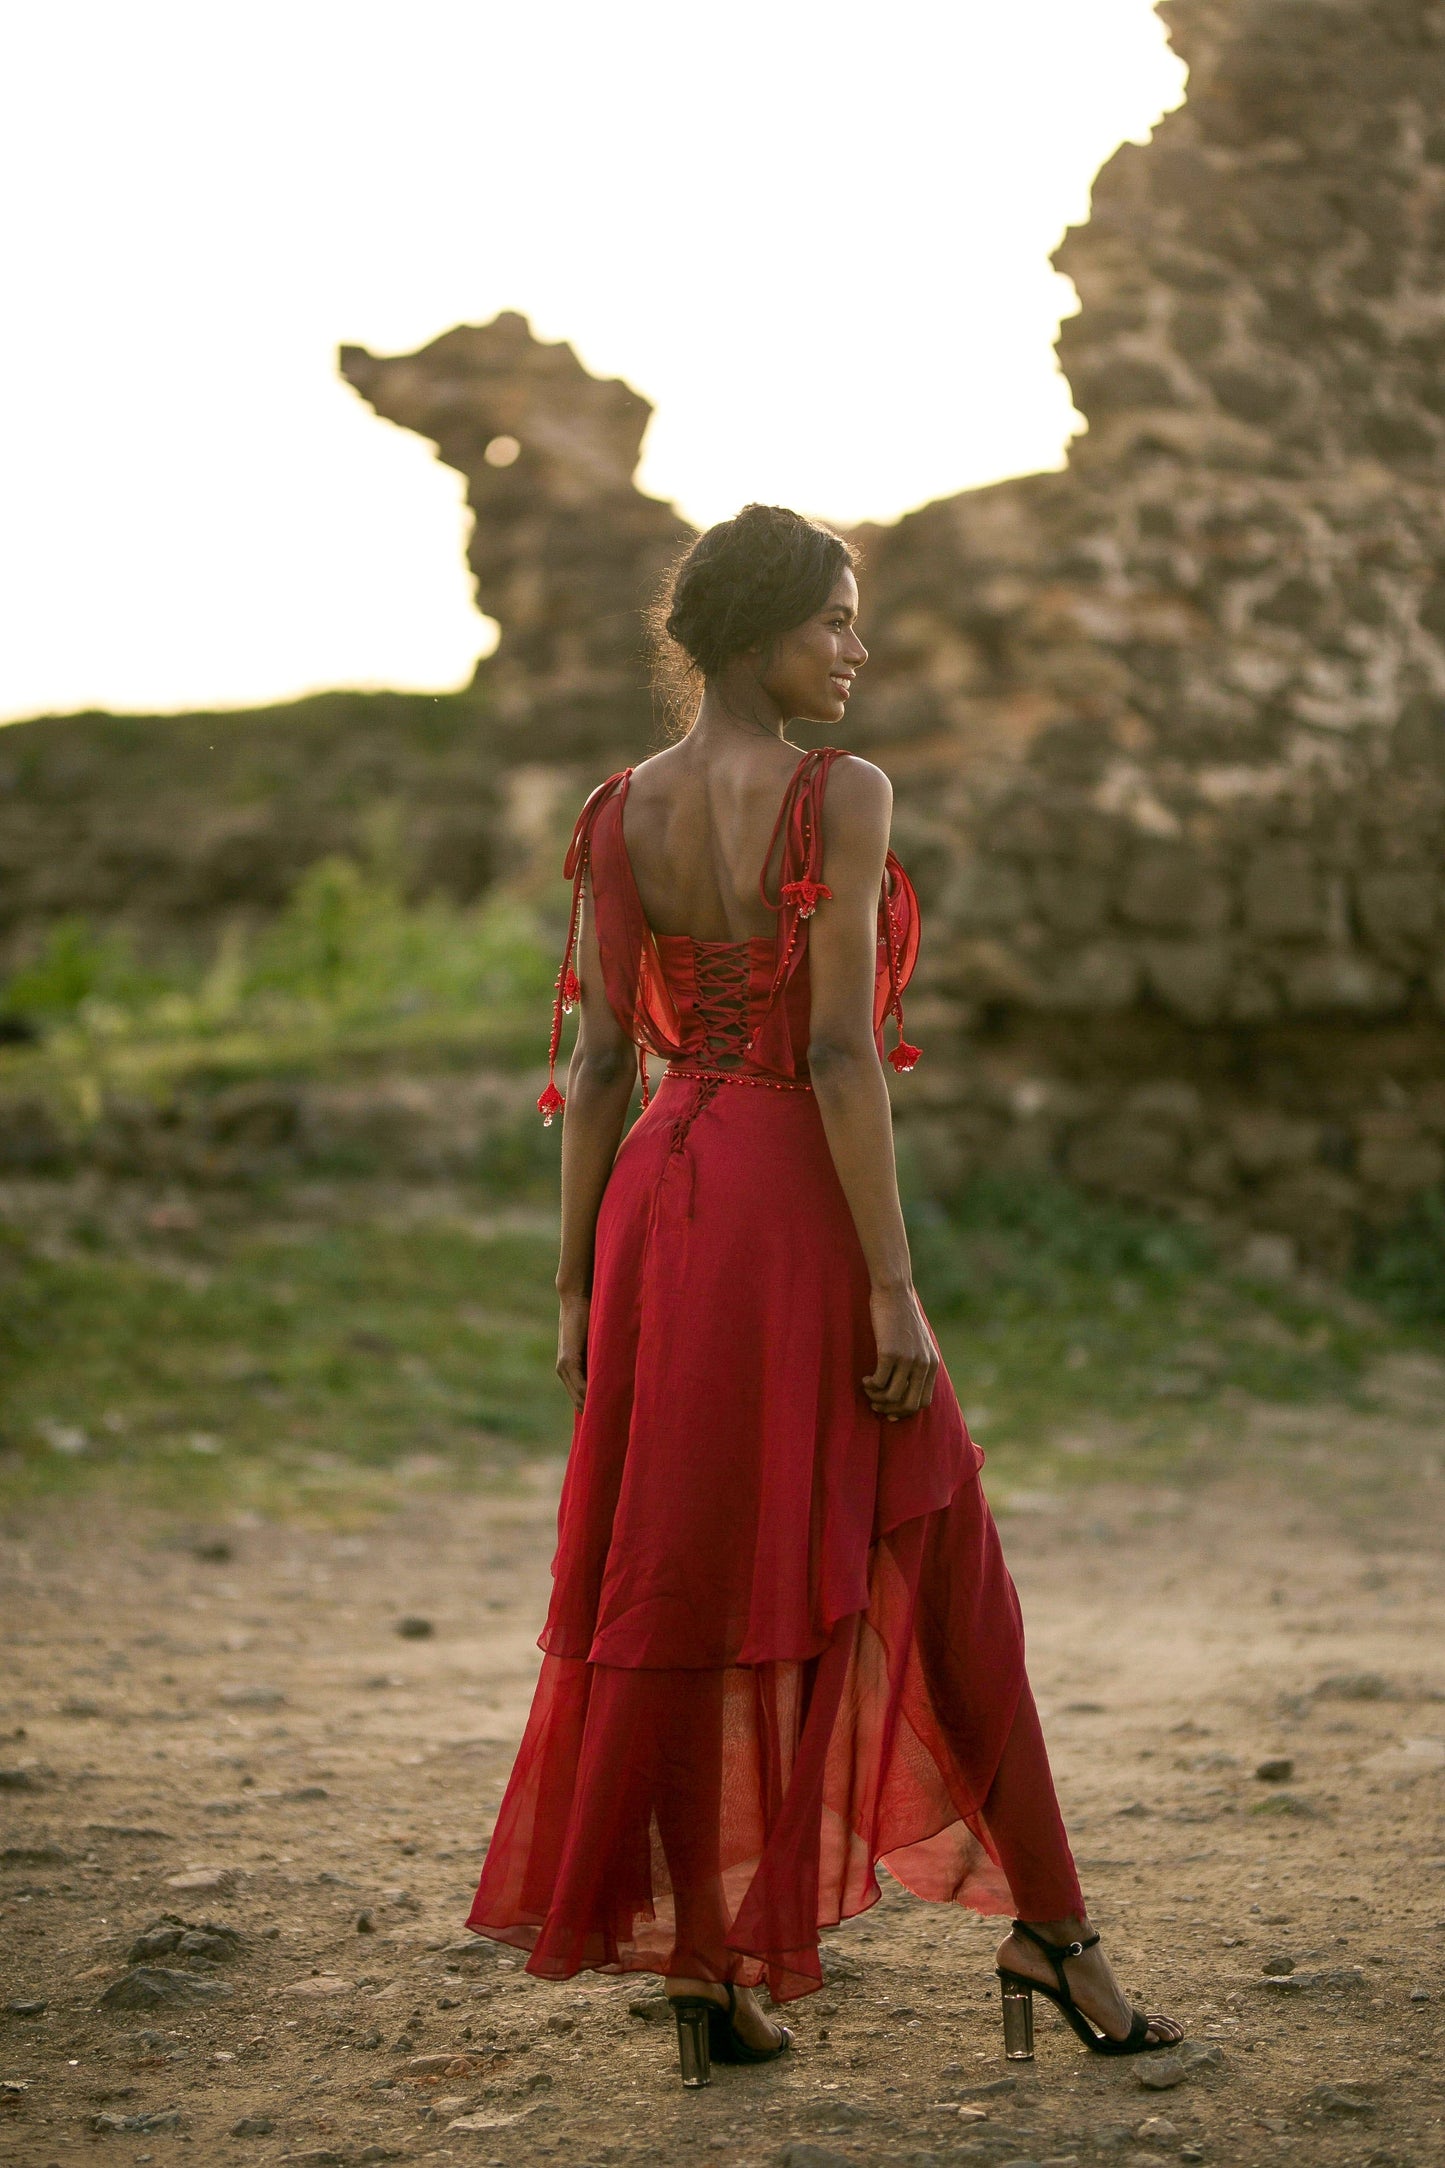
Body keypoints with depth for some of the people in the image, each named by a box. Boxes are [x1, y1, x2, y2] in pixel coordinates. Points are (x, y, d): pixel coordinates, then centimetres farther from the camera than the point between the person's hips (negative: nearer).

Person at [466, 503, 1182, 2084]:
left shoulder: (617, 813, 6)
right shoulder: (842, 795, -11)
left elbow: (601, 1061, 6)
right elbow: (840, 1052, -17)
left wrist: (578, 1287, 10)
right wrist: (893, 1288, -15)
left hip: (658, 1208, 6)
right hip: (798, 1203, -5)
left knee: (677, 1586, 10)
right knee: (932, 1579, 7)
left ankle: (701, 1968, 13)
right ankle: (1048, 1927, 14)